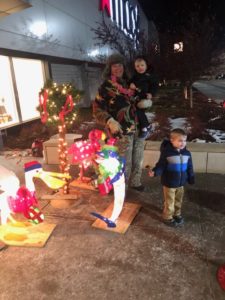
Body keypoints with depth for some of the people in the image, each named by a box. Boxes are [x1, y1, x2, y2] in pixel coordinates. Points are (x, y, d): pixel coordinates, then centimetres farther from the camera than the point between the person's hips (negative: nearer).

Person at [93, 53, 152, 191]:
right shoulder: (106, 86, -6)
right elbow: (97, 109, -9)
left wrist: (146, 101, -1)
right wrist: (110, 121, -23)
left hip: (138, 128, 6)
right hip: (122, 131, -6)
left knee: (138, 160, 18)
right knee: (125, 163, 3)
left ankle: (135, 182, 40)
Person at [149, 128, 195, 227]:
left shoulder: (187, 153, -3)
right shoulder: (166, 152, -21)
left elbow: (189, 168, 8)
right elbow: (161, 165, -18)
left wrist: (191, 179, 13)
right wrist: (155, 172, -35)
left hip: (180, 183, 5)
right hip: (169, 184, -5)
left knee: (178, 201, 22)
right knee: (169, 202, 10)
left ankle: (177, 214, 45)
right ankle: (167, 217, 30)